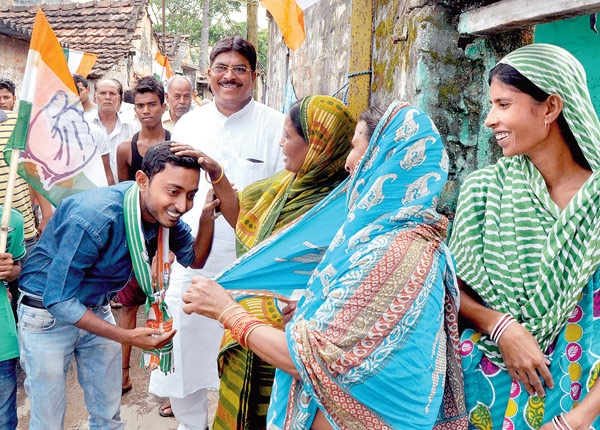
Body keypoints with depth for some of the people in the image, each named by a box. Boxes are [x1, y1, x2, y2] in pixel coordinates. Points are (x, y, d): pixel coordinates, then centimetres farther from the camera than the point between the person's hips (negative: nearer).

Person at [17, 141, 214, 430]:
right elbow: (58, 300, -28)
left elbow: (194, 259, -1)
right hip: (48, 316, -6)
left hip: (97, 310, 6)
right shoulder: (93, 218, -35)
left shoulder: (162, 212, -13)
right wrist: (127, 337, -29)